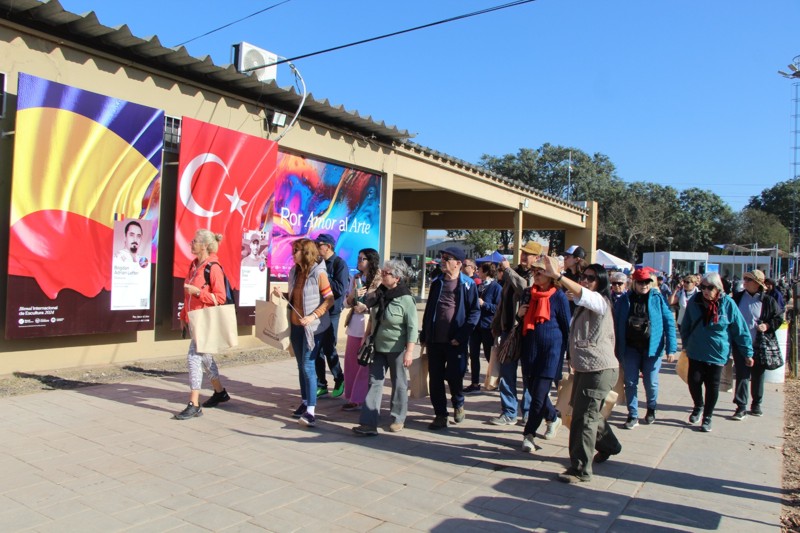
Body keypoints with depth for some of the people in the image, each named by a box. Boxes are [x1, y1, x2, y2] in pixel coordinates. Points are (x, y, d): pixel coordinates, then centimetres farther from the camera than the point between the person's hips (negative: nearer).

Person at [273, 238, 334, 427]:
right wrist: (282, 295, -1)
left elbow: (329, 299, -13)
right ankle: (305, 402, 25)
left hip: (313, 327, -7)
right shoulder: (294, 272, 7)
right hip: (295, 326, 7)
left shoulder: (318, 273, -13)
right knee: (301, 366, 13)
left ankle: (311, 412, -12)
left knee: (308, 366, -12)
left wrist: (313, 316, -21)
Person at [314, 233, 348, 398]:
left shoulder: (339, 264, -9)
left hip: (331, 312, -6)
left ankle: (339, 380, 20)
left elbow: (340, 289, -19)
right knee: (317, 349, 8)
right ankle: (321, 385, 19)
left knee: (329, 349, 0)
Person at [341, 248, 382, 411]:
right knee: (351, 362, 11)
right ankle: (352, 397, 23)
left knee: (365, 364, 0)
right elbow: (348, 303, 13)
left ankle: (359, 399, 10)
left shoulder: (379, 281, -8)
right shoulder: (355, 278, 12)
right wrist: (353, 294, -7)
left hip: (370, 326, -7)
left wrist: (366, 308, -14)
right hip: (355, 325, 7)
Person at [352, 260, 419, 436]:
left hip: (397, 349, -6)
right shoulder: (380, 294, 3)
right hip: (378, 347, 6)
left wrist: (409, 351, -23)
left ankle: (398, 419, 25)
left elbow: (412, 328, -19)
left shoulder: (406, 299, -16)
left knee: (399, 384, 9)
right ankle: (369, 423, 4)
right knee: (374, 382, 2)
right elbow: (372, 319, 16)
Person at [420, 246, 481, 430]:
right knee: (435, 379, 6)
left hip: (455, 341, -4)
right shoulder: (436, 283, 10)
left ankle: (458, 404, 34)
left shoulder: (468, 284, -5)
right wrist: (424, 336, 12)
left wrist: (461, 336, -15)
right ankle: (440, 415, 18)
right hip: (435, 339, 4)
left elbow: (474, 312, -8)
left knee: (454, 376, 4)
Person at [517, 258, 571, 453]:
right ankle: (553, 418, 38)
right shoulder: (530, 294, 9)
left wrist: (565, 353, 0)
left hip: (551, 351, -6)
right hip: (530, 350, 6)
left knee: (539, 395, -6)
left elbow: (566, 327, 0)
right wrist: (519, 314, -2)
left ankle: (528, 434, 6)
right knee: (533, 391, 13)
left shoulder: (559, 297, -6)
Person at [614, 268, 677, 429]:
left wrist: (671, 348, -11)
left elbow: (669, 322, -5)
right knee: (630, 383, 5)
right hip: (630, 348, 1)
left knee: (651, 383, 8)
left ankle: (651, 409, 35)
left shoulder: (658, 298, -3)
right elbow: (616, 324, 3)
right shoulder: (624, 300, 0)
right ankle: (633, 416, 16)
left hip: (652, 348, -1)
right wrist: (617, 349, 1)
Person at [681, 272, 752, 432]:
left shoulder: (728, 303, -11)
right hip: (696, 352, 2)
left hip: (717, 353, -2)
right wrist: (686, 345, 14)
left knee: (712, 386, 6)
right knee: (694, 381, 0)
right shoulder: (694, 301, -5)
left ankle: (707, 417, 24)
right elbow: (685, 326, 9)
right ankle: (698, 406, 30)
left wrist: (747, 353, -1)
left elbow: (740, 330, -5)